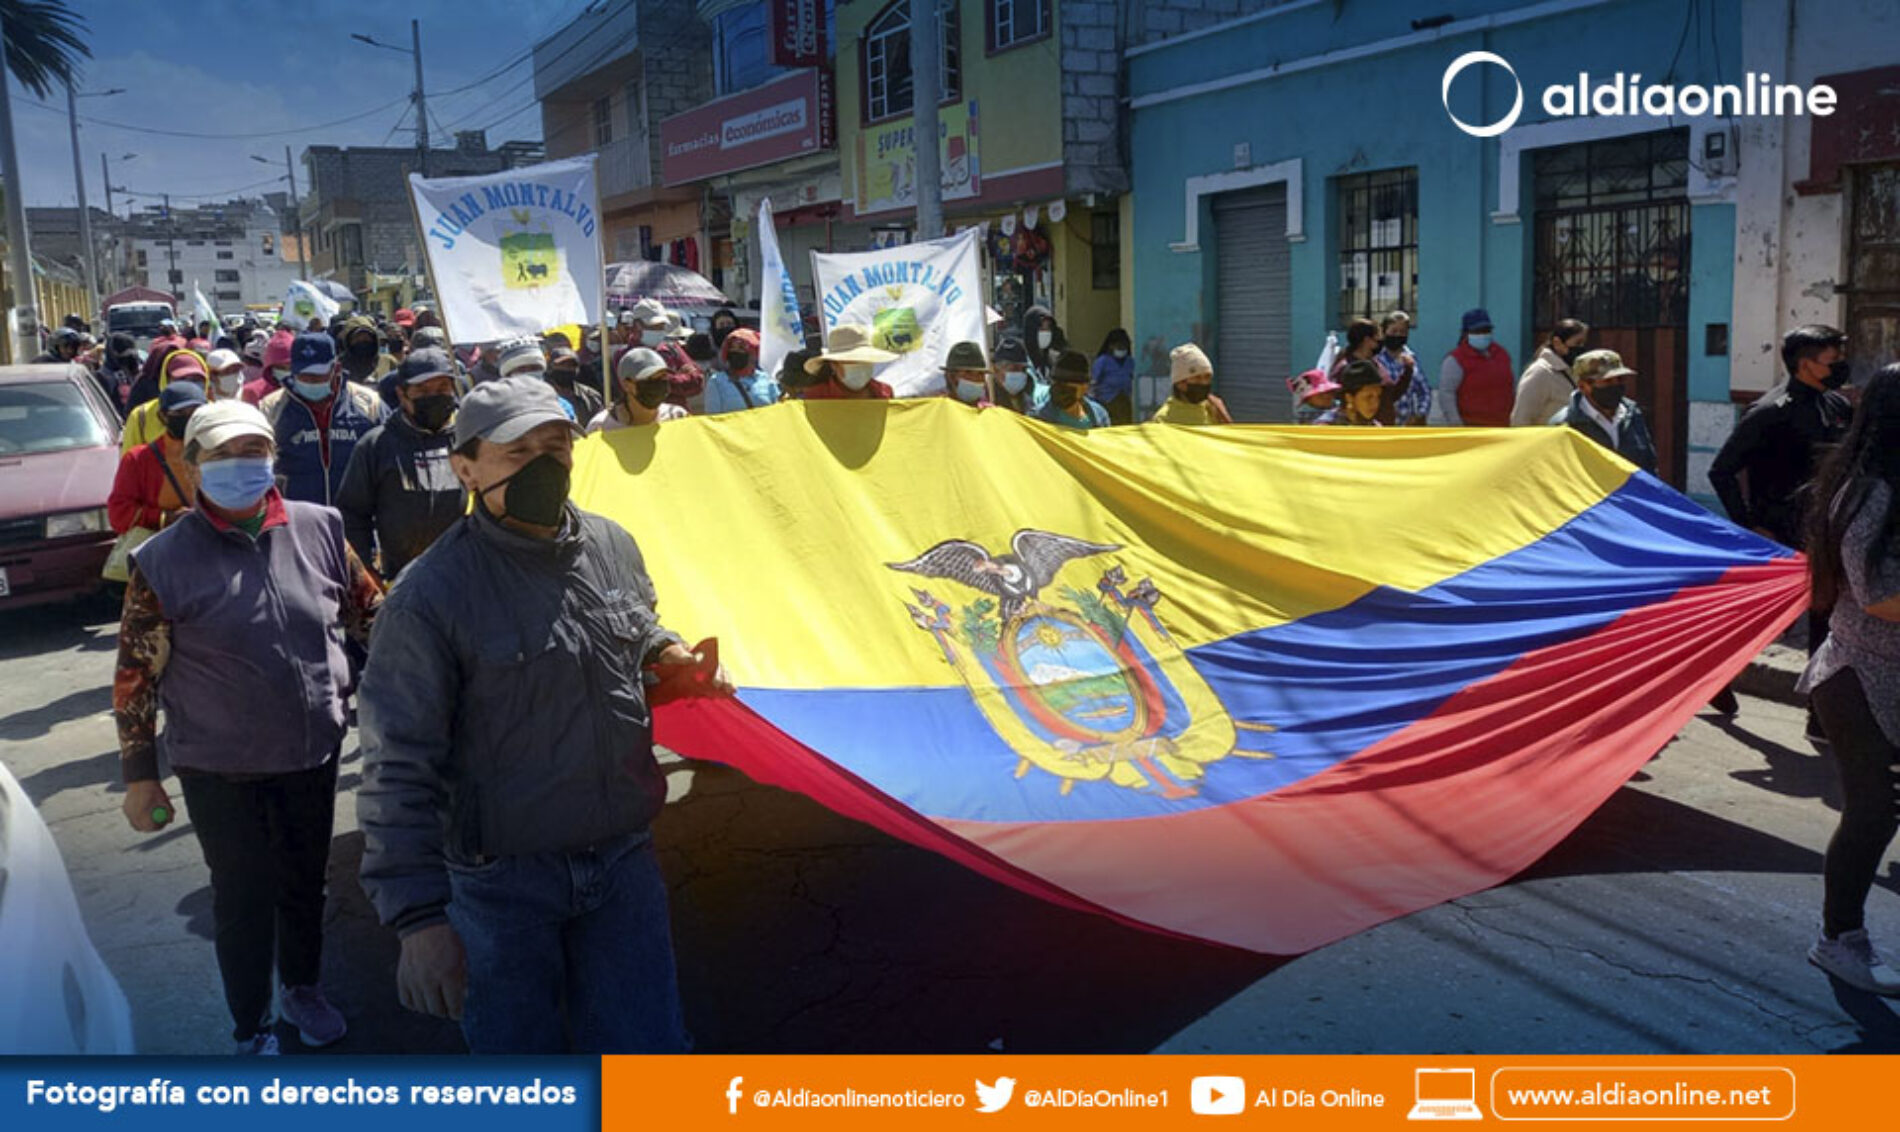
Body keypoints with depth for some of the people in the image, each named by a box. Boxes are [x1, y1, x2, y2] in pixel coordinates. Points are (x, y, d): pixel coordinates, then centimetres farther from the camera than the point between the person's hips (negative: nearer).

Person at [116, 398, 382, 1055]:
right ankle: (251, 1031, 31)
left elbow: (368, 611, 7)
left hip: (314, 752, 3)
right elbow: (136, 675, -7)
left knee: (305, 882, 21)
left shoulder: (320, 529, -6)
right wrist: (139, 776, -4)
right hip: (220, 767, -3)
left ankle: (301, 988, 47)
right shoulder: (164, 560, -12)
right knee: (243, 899, 9)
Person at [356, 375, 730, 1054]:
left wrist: (673, 661, 0)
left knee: (648, 1049, 11)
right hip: (501, 882, -4)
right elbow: (398, 770, -15)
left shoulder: (615, 547, 1)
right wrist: (419, 915, -18)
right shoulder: (432, 596, -16)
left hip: (623, 864, 4)